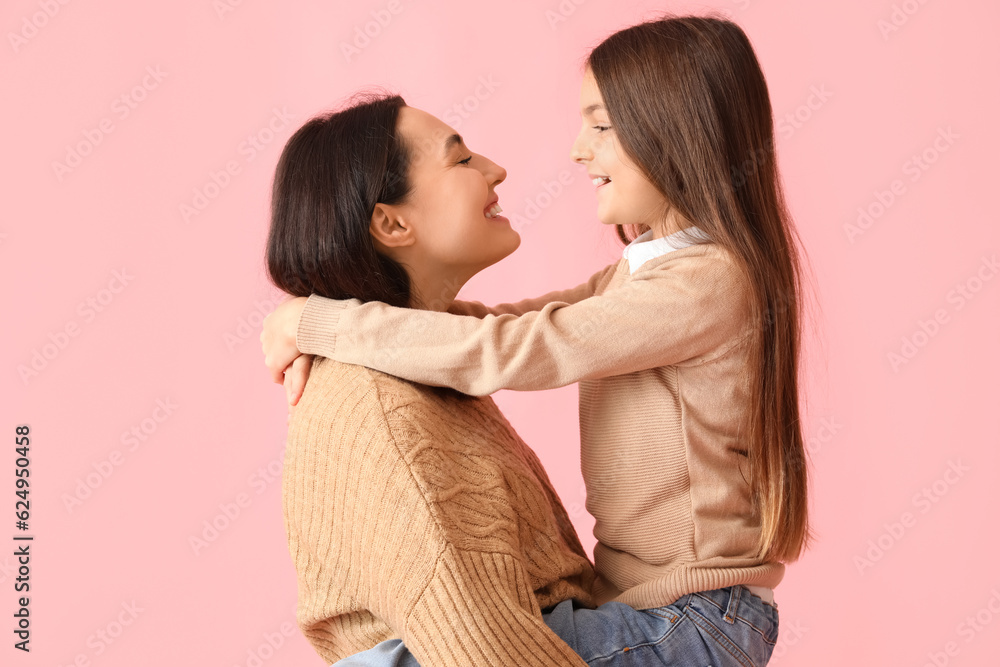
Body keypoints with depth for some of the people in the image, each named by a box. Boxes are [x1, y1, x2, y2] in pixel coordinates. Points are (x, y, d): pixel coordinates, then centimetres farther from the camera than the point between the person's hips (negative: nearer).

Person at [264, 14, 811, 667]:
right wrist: (322, 338, -8)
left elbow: (500, 353, -25)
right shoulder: (637, 275, 11)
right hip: (638, 597, 9)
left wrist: (309, 320, -18)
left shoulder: (706, 285, -21)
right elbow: (505, 321, 6)